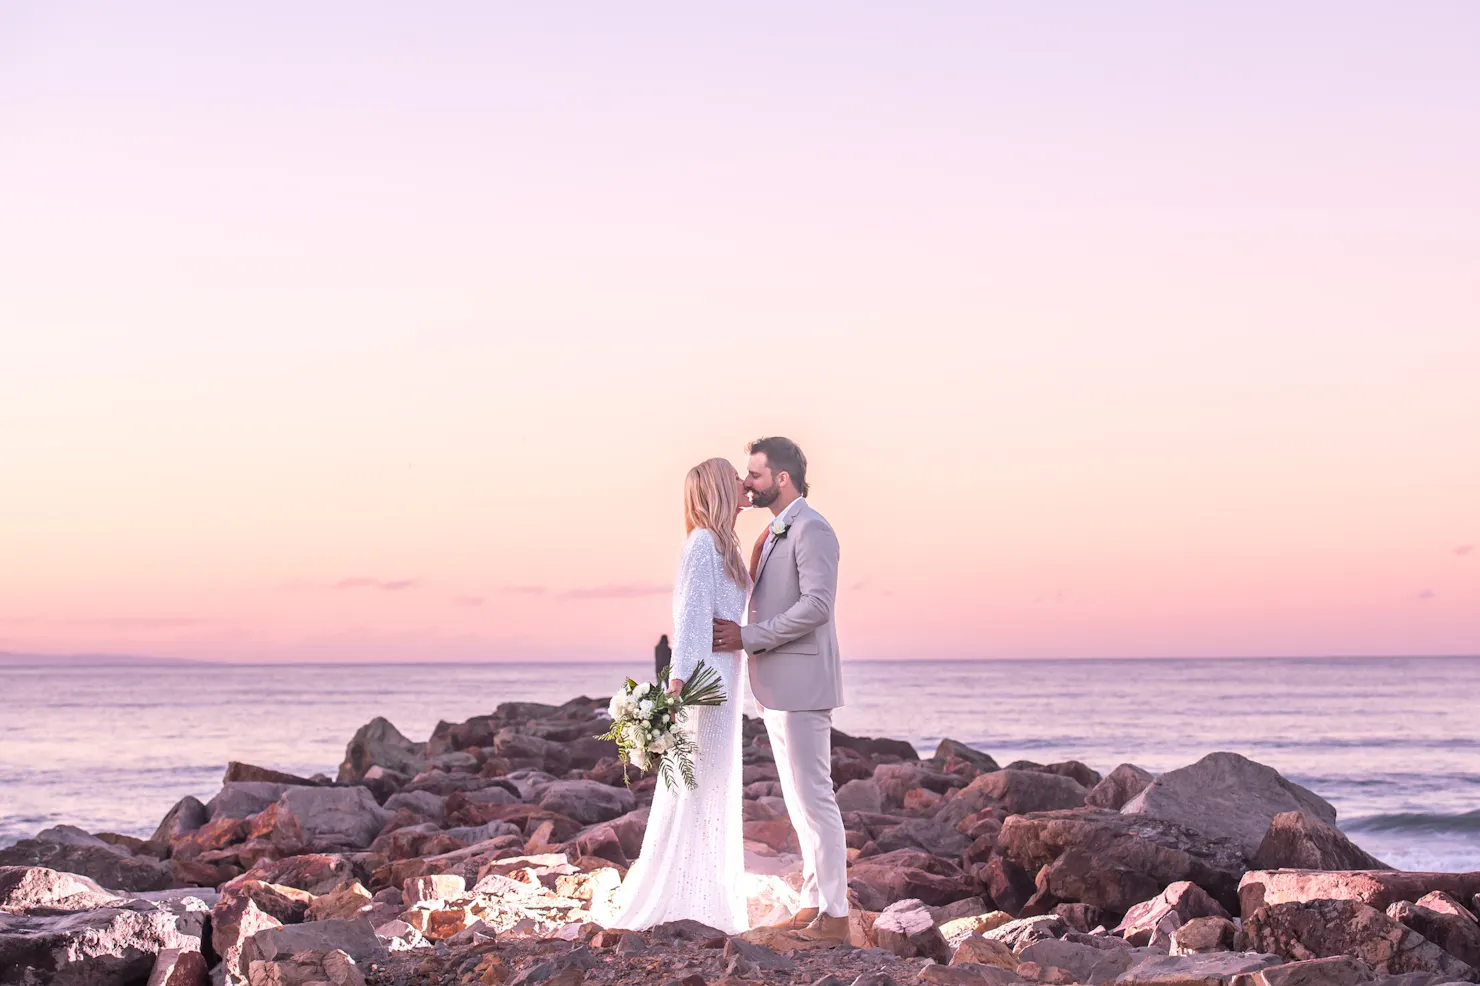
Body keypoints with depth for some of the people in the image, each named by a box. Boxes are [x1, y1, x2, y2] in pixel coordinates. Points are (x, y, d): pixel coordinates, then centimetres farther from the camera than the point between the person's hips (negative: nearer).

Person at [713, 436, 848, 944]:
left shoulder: (811, 530, -13)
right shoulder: (774, 533, 19)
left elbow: (816, 604, -22)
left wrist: (749, 635, -20)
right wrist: (737, 632, 10)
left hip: (801, 684, -10)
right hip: (777, 687, 10)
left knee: (814, 797, -8)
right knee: (799, 800, 12)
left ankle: (834, 916, -6)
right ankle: (812, 905, 17)